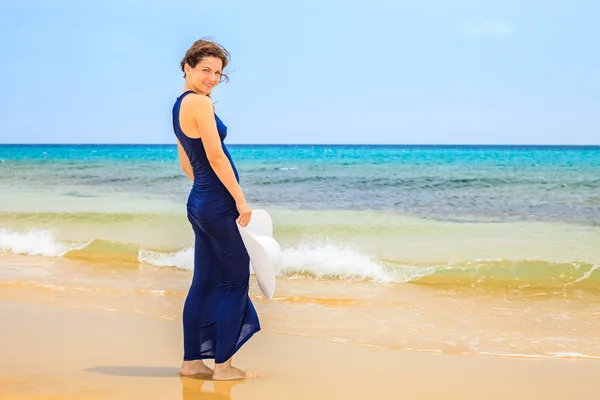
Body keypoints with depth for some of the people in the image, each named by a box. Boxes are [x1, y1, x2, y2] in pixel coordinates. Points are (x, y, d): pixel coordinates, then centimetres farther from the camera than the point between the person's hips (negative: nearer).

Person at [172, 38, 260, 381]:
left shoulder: (179, 105, 14)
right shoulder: (199, 102, -15)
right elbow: (216, 157, -19)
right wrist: (240, 200, -15)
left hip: (199, 202, 9)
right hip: (217, 205, -9)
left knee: (205, 281, 13)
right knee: (235, 280, -1)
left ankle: (192, 360, 19)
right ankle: (223, 365, 2)